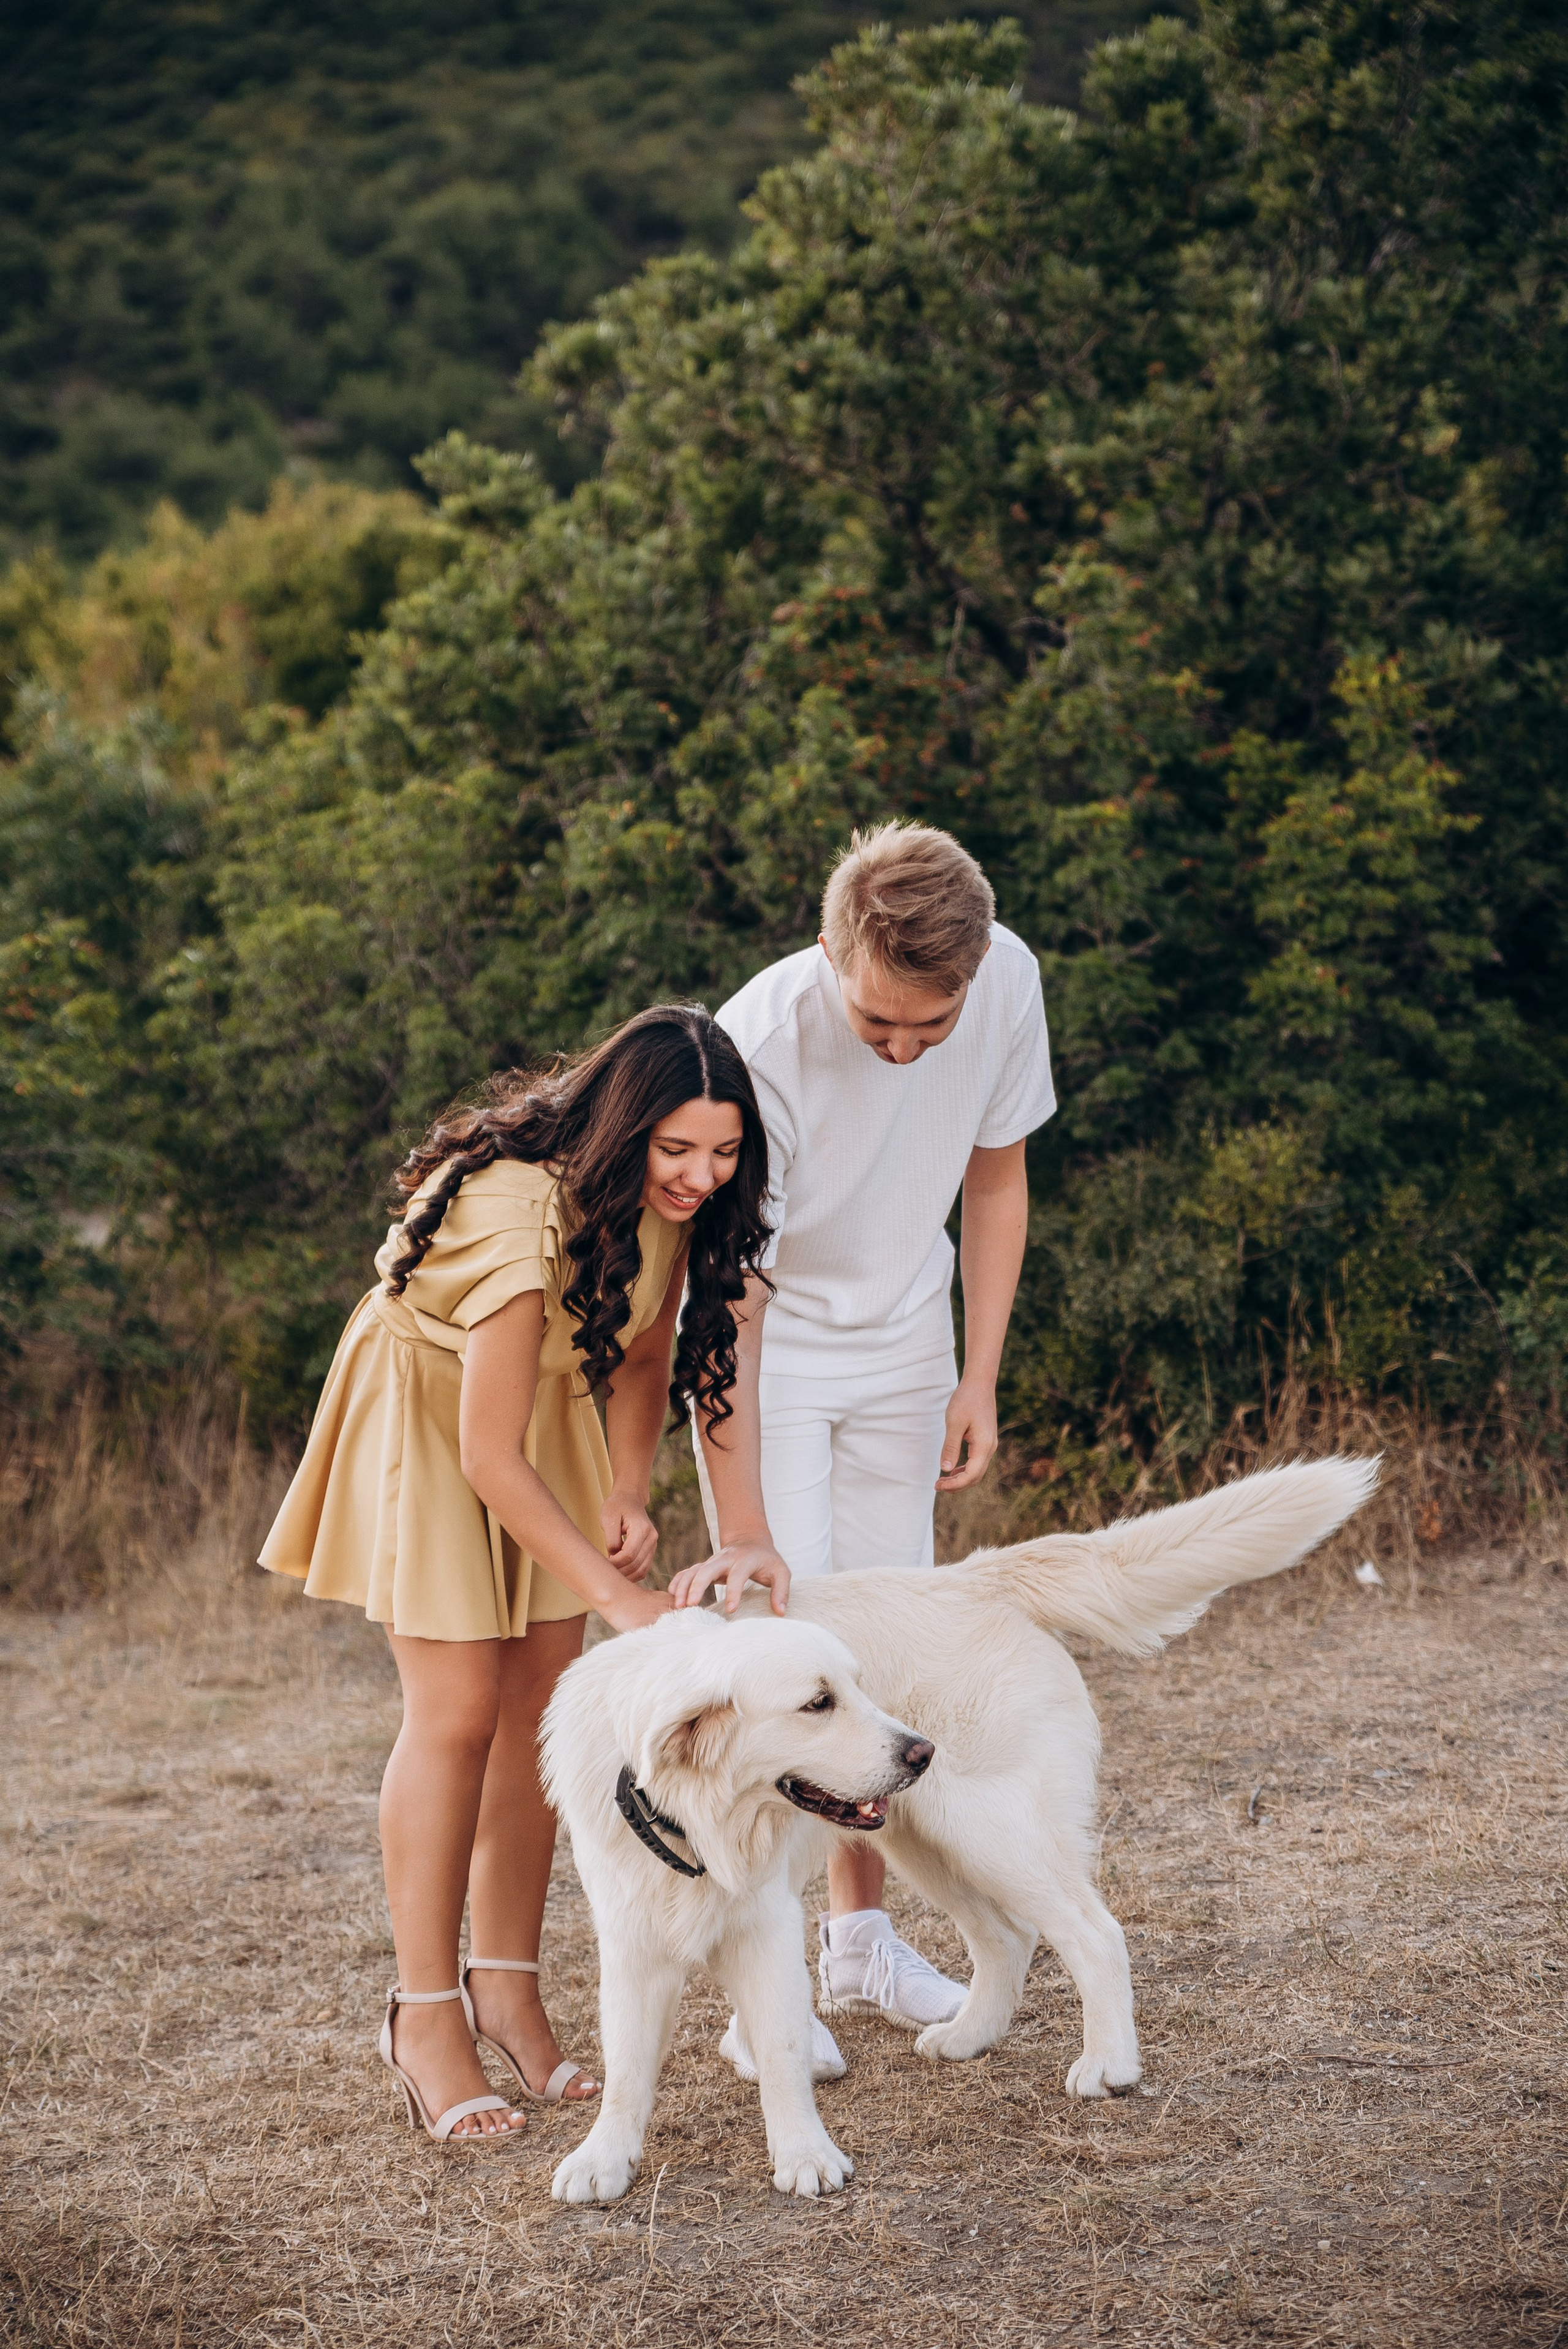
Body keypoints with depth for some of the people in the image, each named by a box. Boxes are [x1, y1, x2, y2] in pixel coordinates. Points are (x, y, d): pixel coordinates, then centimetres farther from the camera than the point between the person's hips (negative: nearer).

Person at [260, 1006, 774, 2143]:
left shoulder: (676, 1202, -15)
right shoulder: (523, 1208, -37)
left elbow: (645, 1357, 1)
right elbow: (490, 1455, -33)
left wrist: (627, 1494, -16)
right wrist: (622, 1596, -33)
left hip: (548, 1401, 6)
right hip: (428, 1407, -6)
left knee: (544, 1702, 2)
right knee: (459, 1711, -10)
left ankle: (506, 1988, 12)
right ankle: (425, 2016, 0)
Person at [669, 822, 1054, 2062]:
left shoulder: (1008, 981, -20)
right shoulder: (762, 1041, -33)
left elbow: (996, 1180, -1)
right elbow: (726, 1297, -28)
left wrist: (980, 1380, -3)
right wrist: (740, 1526, -31)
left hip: (904, 1341, 4)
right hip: (767, 1345, -4)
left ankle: (862, 1939, 21)